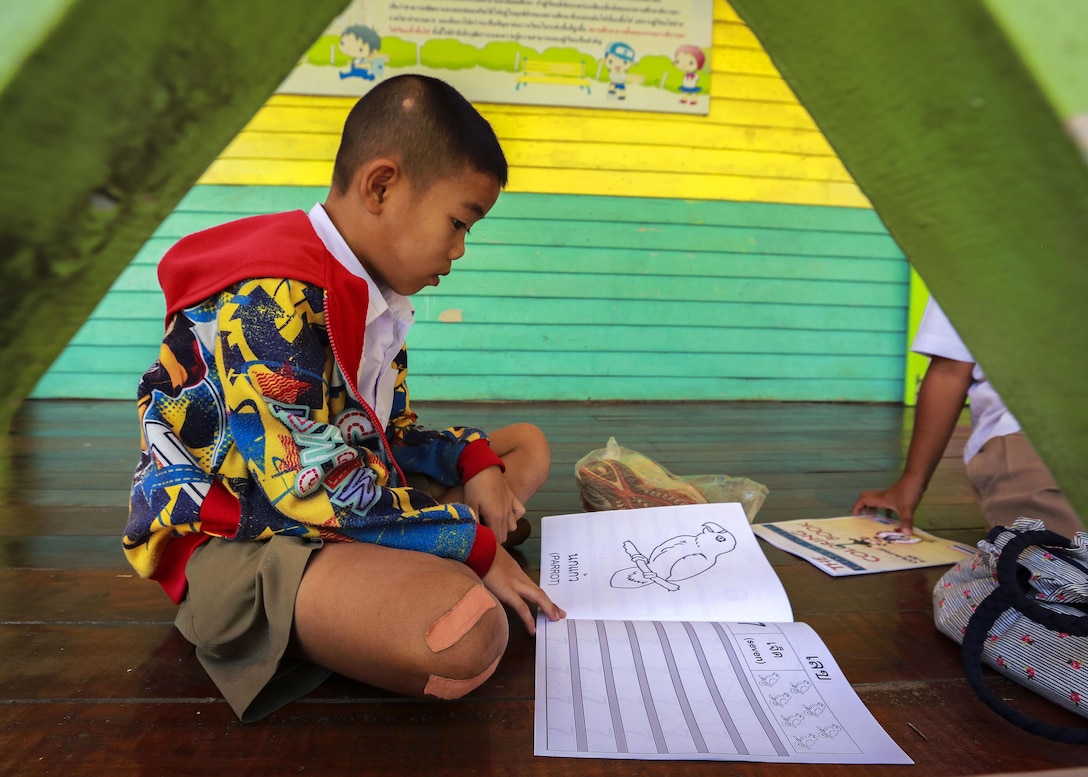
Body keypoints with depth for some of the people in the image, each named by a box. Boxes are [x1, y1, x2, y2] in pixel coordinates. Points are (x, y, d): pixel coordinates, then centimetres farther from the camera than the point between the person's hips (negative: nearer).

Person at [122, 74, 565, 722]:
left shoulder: (374, 295, 8)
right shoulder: (273, 304, -24)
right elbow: (316, 490, -27)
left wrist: (470, 459, -6)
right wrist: (474, 546, -19)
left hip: (352, 497, 11)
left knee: (528, 444, 16)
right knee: (468, 631, -36)